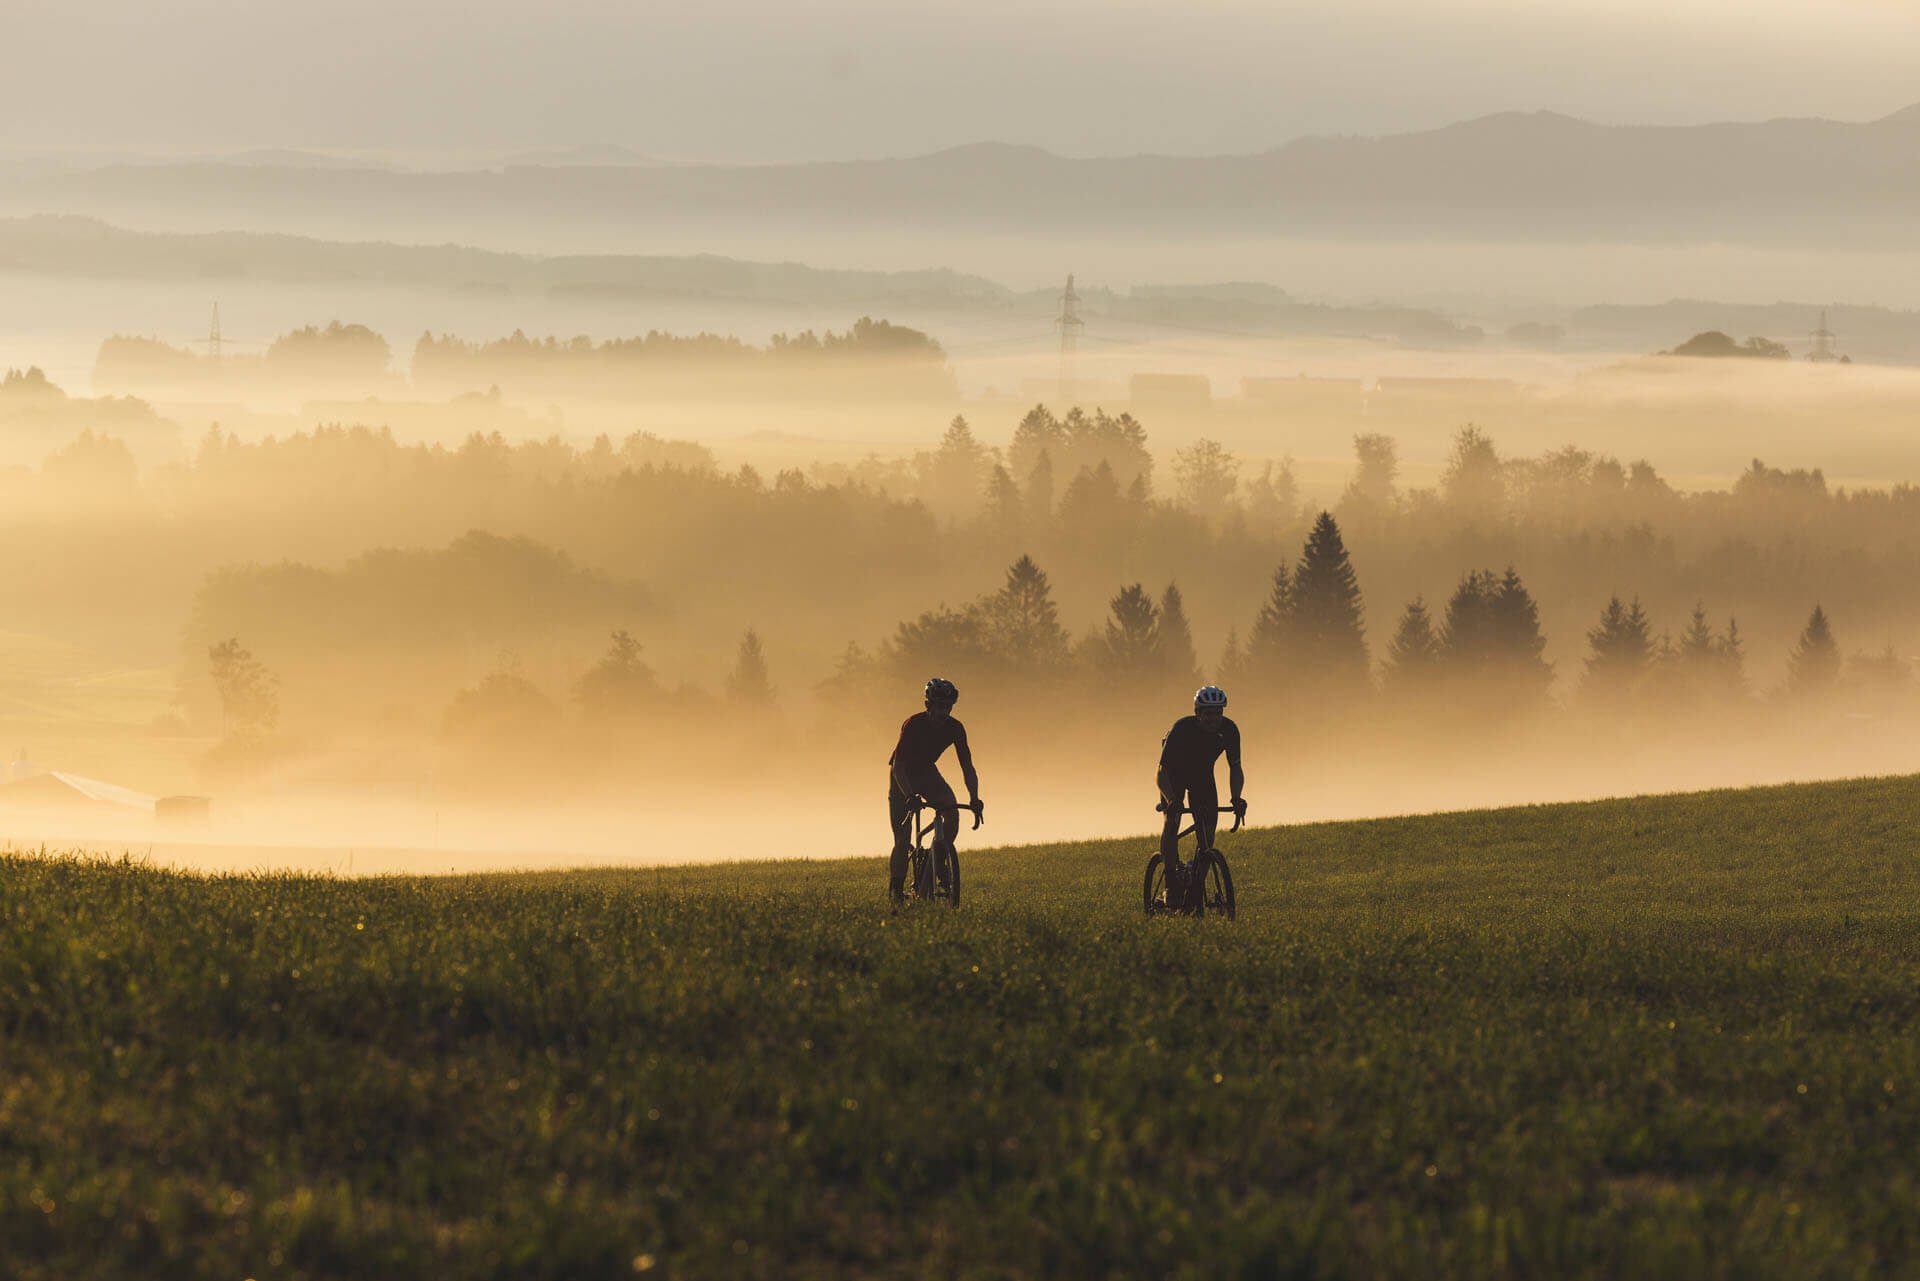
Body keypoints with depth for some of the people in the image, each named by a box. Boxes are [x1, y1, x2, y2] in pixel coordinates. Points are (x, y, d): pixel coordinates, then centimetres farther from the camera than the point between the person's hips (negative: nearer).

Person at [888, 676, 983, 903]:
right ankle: (896, 889, -2)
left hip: (927, 773, 4)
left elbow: (967, 767, -14)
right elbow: (898, 765, -33)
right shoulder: (913, 725, -29)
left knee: (952, 812, -24)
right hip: (903, 776, -4)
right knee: (903, 837, -11)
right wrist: (910, 796, -46)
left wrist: (974, 799, -29)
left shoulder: (955, 729, -17)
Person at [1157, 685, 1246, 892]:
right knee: (1172, 821, -24)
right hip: (1175, 772, -3)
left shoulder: (1228, 730, -25)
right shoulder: (1182, 729, -35)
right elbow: (1161, 774, -36)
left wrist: (1236, 798, -33)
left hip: (1202, 774, 3)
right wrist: (1171, 800, -53)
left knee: (1208, 829, -9)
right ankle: (1171, 880, -20)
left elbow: (1235, 768, -15)